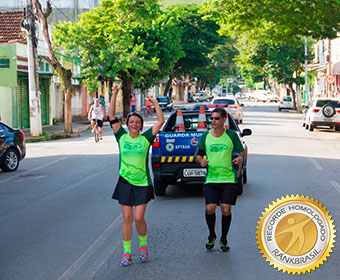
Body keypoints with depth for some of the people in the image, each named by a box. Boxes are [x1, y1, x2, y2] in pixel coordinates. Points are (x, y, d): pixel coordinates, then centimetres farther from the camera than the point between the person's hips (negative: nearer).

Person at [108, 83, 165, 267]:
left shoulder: (146, 138, 1)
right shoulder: (122, 137, 4)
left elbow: (161, 121, -3)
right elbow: (112, 117, -1)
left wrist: (155, 102, -4)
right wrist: (114, 94, -7)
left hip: (143, 183, -1)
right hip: (125, 183, 1)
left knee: (139, 218, -3)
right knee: (127, 218, 2)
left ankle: (143, 246, 22)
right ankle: (126, 253, 10)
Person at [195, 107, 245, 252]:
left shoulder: (231, 135, 2)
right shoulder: (205, 136, 5)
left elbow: (242, 151, 10)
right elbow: (198, 155, 11)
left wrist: (240, 157, -12)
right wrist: (201, 160, -11)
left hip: (228, 179, -1)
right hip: (211, 179, 1)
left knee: (226, 209, -7)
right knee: (210, 208, -10)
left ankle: (224, 239, 15)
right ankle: (211, 235, 17)